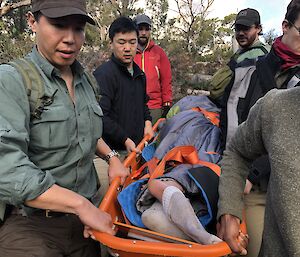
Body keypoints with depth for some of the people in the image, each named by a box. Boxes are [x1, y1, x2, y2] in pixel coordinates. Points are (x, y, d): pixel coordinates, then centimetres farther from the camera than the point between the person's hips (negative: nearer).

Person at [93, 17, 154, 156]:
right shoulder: (103, 74, -15)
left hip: (138, 146, 7)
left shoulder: (139, 73, 13)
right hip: (115, 150, -7)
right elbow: (100, 117, -22)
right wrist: (125, 140, -21)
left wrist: (147, 121, 9)